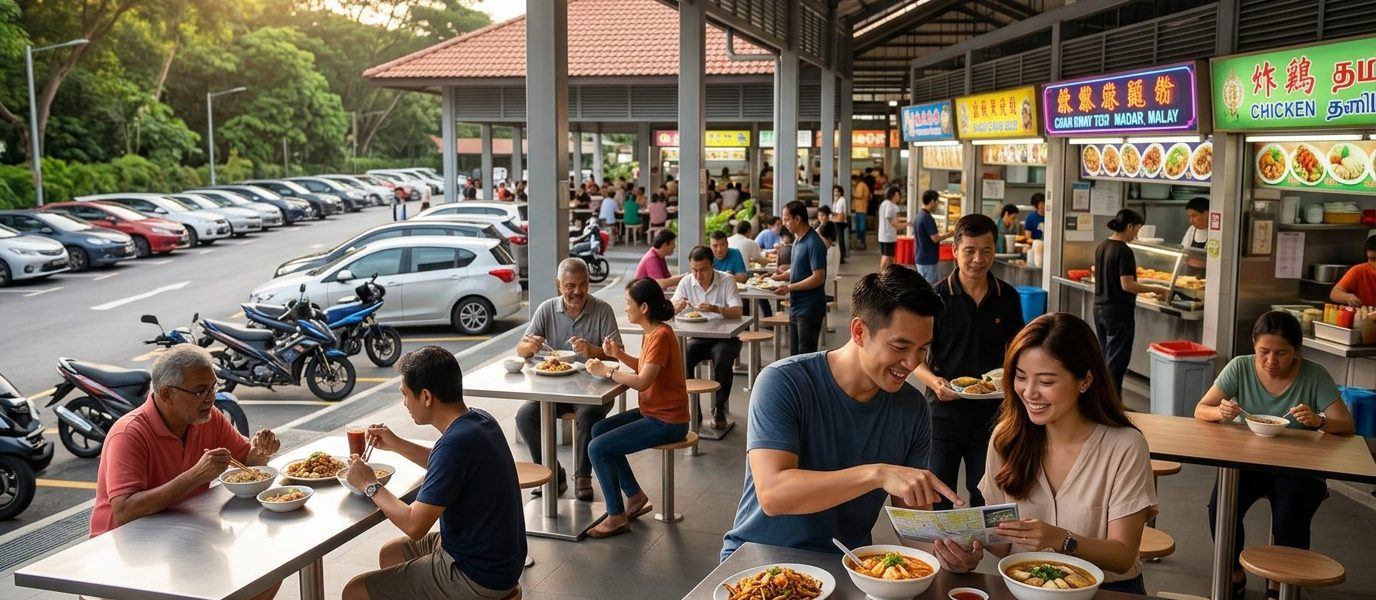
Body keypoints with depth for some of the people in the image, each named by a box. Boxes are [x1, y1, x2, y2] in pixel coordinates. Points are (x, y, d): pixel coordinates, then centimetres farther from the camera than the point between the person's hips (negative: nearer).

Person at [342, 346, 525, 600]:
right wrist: (396, 444, 14)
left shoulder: (456, 442, -27)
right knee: (389, 553, 26)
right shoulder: (479, 419, 0)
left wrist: (370, 485, -8)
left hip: (477, 578, -9)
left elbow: (414, 525, -23)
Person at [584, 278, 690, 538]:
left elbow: (642, 381, -27)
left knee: (598, 448, -14)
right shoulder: (653, 332, 8)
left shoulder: (661, 336, -22)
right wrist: (618, 354, 3)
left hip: (666, 421, -10)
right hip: (653, 412, 10)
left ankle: (617, 517, -1)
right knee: (599, 431, 14)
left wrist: (606, 371, -16)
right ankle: (635, 497, 19)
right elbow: (644, 368, 17)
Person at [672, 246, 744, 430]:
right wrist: (677, 306, -28)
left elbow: (738, 312, -19)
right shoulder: (686, 282, -1)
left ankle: (719, 410, -13)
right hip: (698, 337, 3)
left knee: (722, 361, -33)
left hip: (725, 337, -3)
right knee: (681, 360, -26)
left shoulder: (727, 280, -9)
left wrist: (714, 309, -38)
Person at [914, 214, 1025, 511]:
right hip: (943, 416, -2)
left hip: (990, 416, 2)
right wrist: (933, 381, -24)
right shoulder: (936, 296, -9)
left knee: (986, 501, 14)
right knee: (937, 501, 7)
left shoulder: (1008, 297, 0)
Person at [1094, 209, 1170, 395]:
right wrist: (1154, 289, -12)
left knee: (1104, 358, 16)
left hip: (1100, 308, 8)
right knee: (1117, 361, -1)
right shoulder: (1124, 251, -17)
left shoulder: (1101, 247, 7)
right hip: (1118, 311, -8)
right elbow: (1127, 285, -21)